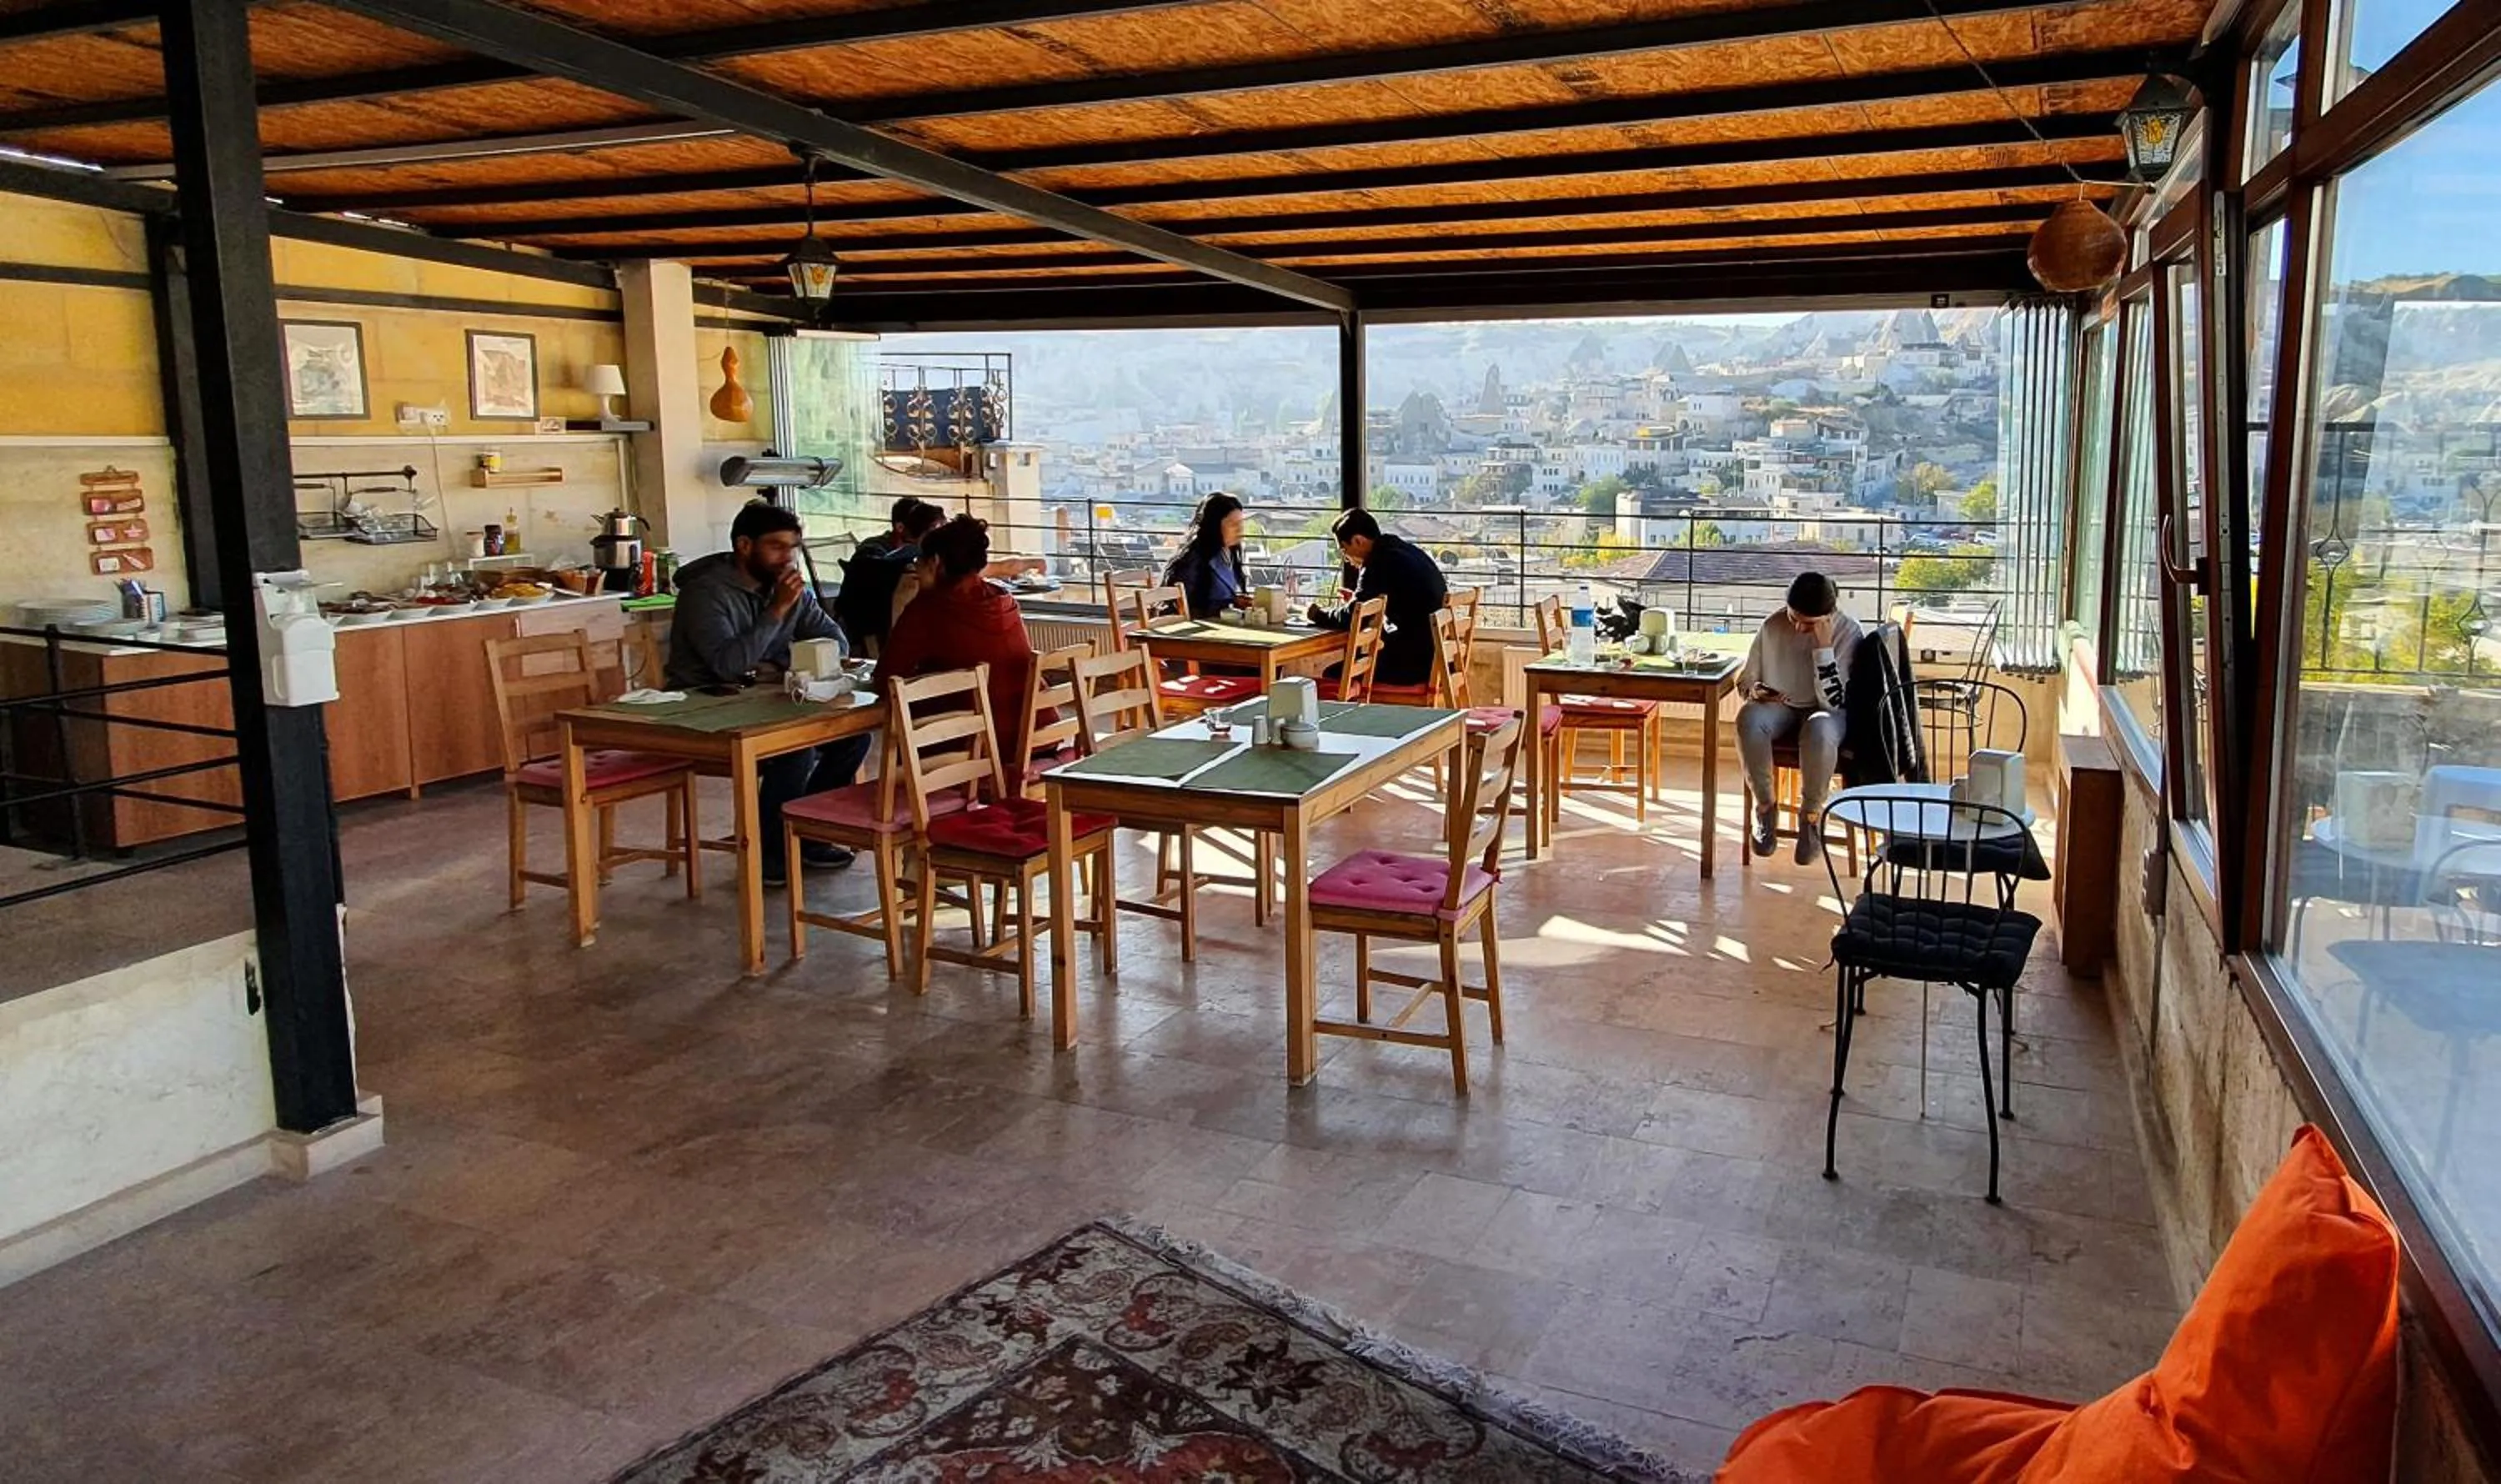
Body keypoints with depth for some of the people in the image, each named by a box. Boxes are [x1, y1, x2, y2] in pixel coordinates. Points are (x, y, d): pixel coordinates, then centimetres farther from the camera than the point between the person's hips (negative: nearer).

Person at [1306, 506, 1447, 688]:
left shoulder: (1381, 562, -16)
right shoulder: (1408, 550, 12)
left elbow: (1352, 618, -17)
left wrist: (1319, 614, 1)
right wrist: (1357, 600, 20)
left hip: (1413, 663, -10)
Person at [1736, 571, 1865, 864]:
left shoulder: (1847, 630, -15)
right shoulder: (1772, 626, -7)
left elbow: (1833, 702, -22)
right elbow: (1744, 680, 5)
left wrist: (1824, 646, -28)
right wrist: (1755, 691, -19)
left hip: (1824, 712, -2)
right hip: (1780, 709, 2)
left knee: (1819, 730, -40)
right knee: (1748, 718, -34)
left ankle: (1811, 813, -15)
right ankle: (1765, 806, -13)